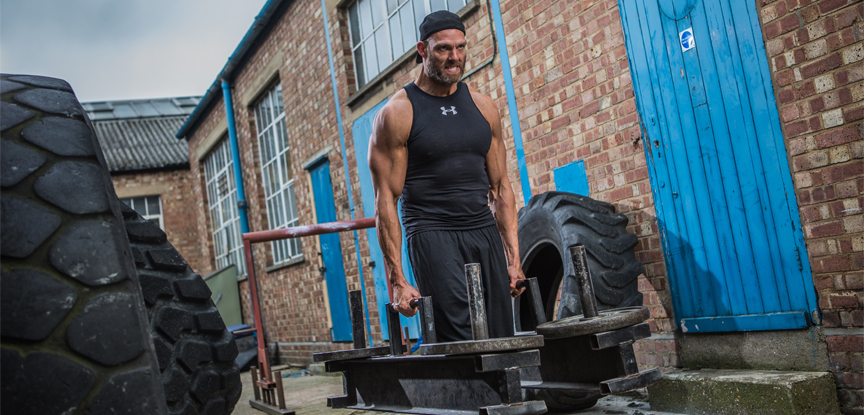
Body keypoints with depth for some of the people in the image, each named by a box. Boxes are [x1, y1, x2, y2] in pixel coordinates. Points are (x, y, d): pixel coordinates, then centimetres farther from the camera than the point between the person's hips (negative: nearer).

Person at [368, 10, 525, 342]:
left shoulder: (483, 107, 11)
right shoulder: (397, 114, -3)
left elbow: (501, 187, 14)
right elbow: (386, 200, -6)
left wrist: (514, 258, 7)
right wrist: (397, 280, -11)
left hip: (485, 234, 5)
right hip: (433, 237, -5)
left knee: (502, 341, 4)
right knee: (463, 345, -14)